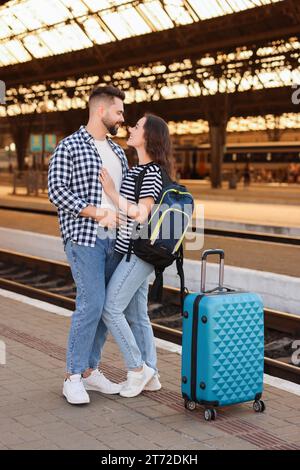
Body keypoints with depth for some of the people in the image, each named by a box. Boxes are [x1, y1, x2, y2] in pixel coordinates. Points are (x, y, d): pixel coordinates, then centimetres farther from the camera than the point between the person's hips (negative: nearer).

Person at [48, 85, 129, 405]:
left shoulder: (117, 152, 18)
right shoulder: (69, 147, -4)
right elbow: (57, 191, -12)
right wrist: (97, 214, -18)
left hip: (113, 238, 7)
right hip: (83, 237, -7)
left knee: (106, 306, 6)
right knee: (91, 304, -14)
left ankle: (90, 369, 17)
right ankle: (73, 378, -4)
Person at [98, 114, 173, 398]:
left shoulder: (152, 172, -15)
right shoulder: (137, 169, 14)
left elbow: (141, 215, -20)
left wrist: (112, 192, -16)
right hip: (129, 250, 10)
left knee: (110, 309, -7)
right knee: (135, 314, 10)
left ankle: (137, 368, 4)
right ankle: (150, 375, 16)